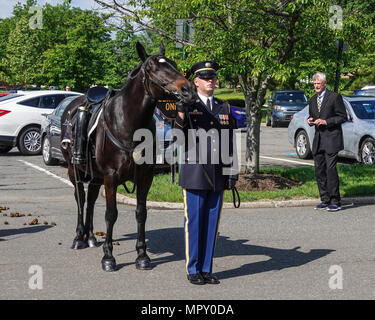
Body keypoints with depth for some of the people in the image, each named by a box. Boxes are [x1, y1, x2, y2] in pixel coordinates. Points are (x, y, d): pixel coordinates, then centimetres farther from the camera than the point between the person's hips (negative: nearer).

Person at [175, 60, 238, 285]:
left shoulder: (224, 108, 12)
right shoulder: (188, 106, 0)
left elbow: (230, 143, 15)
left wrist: (232, 171, 10)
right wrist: (180, 112, -29)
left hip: (218, 176, 4)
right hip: (195, 174, -4)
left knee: (212, 223, 8)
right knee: (194, 222, 1)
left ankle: (207, 269, 17)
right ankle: (193, 270, 11)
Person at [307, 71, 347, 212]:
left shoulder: (335, 97, -5)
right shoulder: (312, 100, 16)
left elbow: (343, 117, -6)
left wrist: (326, 121, -16)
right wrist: (310, 120, 3)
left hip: (331, 139, -7)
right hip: (318, 140, 7)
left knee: (331, 169, -11)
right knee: (319, 171, 6)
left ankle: (335, 202, -6)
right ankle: (325, 200, 14)